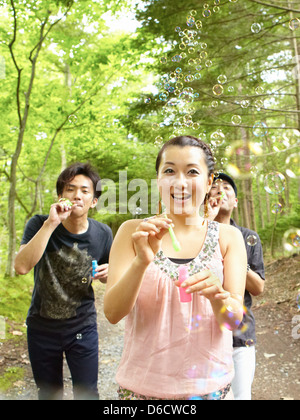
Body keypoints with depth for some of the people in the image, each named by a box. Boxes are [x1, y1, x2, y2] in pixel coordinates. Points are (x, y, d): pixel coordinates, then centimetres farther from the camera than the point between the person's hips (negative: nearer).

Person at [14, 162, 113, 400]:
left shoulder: (102, 234, -9)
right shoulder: (40, 224, -14)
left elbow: (108, 276, 7)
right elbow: (21, 266, -32)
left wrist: (105, 273, -17)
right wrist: (51, 223, -35)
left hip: (82, 327, 0)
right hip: (42, 327, 0)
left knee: (87, 394, 6)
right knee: (49, 394, 19)